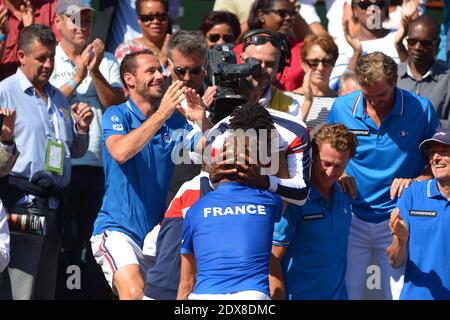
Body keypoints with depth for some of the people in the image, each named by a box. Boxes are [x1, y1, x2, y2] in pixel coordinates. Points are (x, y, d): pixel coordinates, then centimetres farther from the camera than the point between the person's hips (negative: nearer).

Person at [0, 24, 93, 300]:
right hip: (22, 202, -7)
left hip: (54, 203, 8)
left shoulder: (58, 98, 20)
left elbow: (76, 151, 26)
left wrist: (81, 129, 9)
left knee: (47, 289, 10)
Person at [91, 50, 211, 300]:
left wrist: (203, 120, -20)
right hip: (117, 229, -5)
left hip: (157, 232, 5)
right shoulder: (117, 115, -4)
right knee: (134, 291, -28)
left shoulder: (175, 121, 8)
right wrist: (161, 114, -29)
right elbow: (120, 152, -25)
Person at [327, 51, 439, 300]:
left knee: (400, 294, 0)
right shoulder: (341, 108, -2)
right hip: (353, 219, 1)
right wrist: (339, 176, -7)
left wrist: (415, 181, -15)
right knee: (344, 292, 1)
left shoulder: (420, 110, -7)